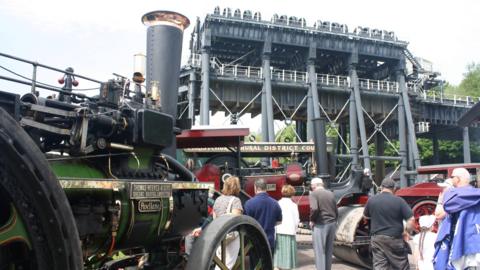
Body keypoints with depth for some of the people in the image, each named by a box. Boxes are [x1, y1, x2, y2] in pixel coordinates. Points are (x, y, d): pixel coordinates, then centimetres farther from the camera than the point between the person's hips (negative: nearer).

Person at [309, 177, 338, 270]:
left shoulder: (313, 194, -7)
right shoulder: (330, 193, 11)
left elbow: (314, 209, -22)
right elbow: (336, 211, 12)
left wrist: (312, 220, -7)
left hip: (320, 225, -6)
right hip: (332, 224, 6)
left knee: (320, 251, 0)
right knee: (329, 251, 15)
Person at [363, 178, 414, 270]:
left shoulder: (371, 200, -1)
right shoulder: (399, 201, -9)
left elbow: (366, 216, 16)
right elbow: (411, 220, -13)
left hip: (377, 239, 2)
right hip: (395, 239, -2)